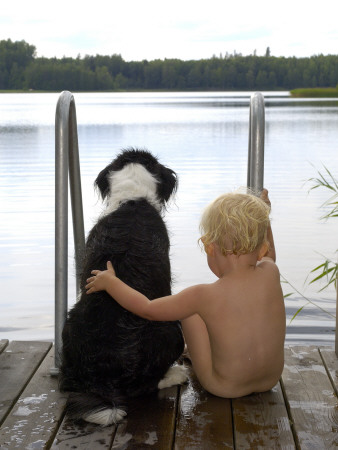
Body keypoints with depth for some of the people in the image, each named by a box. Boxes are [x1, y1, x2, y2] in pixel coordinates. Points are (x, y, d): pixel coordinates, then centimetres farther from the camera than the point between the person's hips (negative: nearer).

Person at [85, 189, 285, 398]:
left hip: (223, 387, -4)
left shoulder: (204, 295, -24)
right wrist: (262, 220, 24)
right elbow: (268, 257, 13)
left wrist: (109, 281, 1)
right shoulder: (271, 273, -15)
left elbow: (148, 309, -12)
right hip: (272, 379, 4)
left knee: (188, 311, 12)